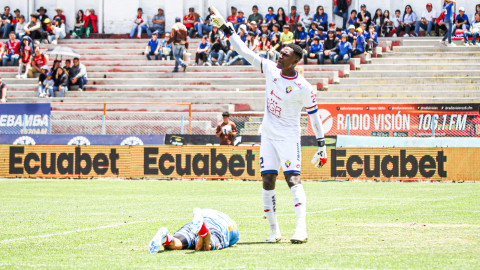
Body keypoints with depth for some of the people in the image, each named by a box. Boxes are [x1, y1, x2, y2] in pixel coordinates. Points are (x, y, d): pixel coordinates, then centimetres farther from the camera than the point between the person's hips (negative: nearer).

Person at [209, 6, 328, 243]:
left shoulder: (303, 88, -14)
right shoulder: (270, 69, -1)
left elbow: (314, 115, -6)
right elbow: (245, 52, 2)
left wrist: (321, 145, -5)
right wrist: (225, 28, -3)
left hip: (289, 137, -5)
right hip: (268, 135, 5)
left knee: (293, 179, -17)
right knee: (268, 180, 1)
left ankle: (301, 229, -26)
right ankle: (274, 230, 6)